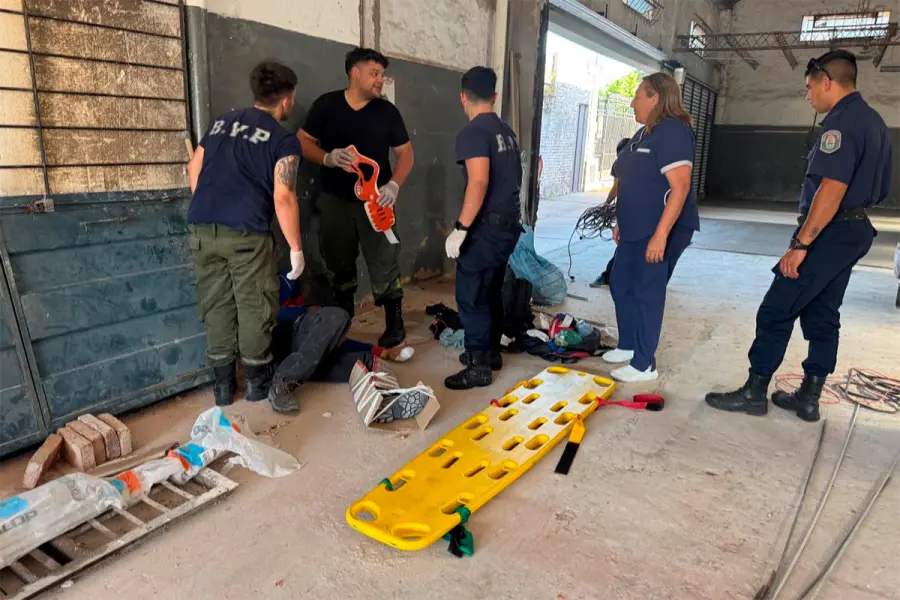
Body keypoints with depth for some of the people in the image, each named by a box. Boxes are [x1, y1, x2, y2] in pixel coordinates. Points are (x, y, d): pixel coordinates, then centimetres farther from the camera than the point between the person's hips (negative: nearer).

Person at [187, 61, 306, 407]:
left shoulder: (222, 122, 18)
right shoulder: (284, 140, -1)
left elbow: (194, 169, 22)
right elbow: (283, 199, -9)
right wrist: (296, 249, -4)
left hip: (201, 230, 6)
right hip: (246, 234, -6)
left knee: (216, 306, 12)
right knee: (255, 308, 8)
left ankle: (223, 383, 21)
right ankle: (257, 381, 19)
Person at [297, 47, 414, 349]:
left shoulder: (387, 111, 2)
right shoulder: (326, 105, 0)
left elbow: (405, 152, 2)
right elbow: (303, 141, 2)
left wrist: (394, 184, -15)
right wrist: (327, 158, -18)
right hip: (335, 200, 1)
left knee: (384, 264, -3)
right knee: (339, 266, 12)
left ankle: (394, 323, 11)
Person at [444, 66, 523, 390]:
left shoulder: (473, 132, -14)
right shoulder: (507, 132, 13)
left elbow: (478, 183, -24)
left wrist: (460, 228, -21)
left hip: (487, 226, -9)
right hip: (509, 223, 9)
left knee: (470, 295, -2)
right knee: (491, 290, 19)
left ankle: (478, 367, 3)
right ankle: (491, 352, 30)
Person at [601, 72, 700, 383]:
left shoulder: (673, 131, -16)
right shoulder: (644, 133, 14)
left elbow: (680, 187, -23)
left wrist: (661, 235, -28)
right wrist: (621, 222, 21)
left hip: (661, 230, -10)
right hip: (636, 229, 10)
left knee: (646, 293, -3)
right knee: (620, 286, 15)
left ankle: (643, 365, 9)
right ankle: (628, 345, 32)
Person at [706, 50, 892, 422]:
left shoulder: (842, 122, -17)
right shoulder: (873, 121, 16)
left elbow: (832, 188, -26)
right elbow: (877, 187, 20)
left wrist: (801, 243, -25)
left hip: (829, 232, -10)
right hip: (854, 230, 10)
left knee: (776, 310, -5)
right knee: (822, 316, 12)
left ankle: (754, 392, 3)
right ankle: (808, 398, 19)